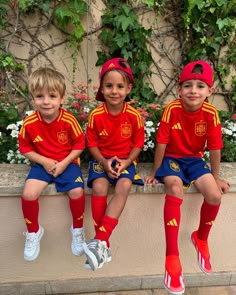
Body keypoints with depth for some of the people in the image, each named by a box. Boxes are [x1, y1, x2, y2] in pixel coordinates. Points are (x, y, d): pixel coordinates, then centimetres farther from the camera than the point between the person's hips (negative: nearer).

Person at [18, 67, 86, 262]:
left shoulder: (69, 120, -16)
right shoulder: (29, 123, -12)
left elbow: (79, 145, -6)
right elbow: (25, 148, 0)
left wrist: (64, 163, -16)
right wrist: (44, 161, -14)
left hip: (67, 163, -1)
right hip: (42, 164, 2)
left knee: (77, 192, -24)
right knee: (28, 194, -21)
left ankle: (78, 229, 7)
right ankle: (33, 232, 9)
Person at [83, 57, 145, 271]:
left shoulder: (134, 115, -9)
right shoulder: (96, 115, -8)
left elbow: (138, 143, 0)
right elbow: (92, 143, -1)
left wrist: (127, 161, -15)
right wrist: (104, 161, -17)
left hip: (125, 159, 0)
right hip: (102, 159, 0)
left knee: (124, 186, -31)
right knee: (99, 186, -29)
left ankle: (99, 240, -28)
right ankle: (104, 243, -18)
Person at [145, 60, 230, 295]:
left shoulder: (210, 114, -13)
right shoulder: (171, 110, -19)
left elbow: (214, 149, -5)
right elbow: (161, 144, -14)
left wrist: (215, 178, 3)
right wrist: (154, 173, -7)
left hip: (195, 160, 3)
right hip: (171, 158, -2)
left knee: (215, 196, -19)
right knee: (175, 188, -33)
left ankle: (201, 238, 15)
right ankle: (172, 257, -26)